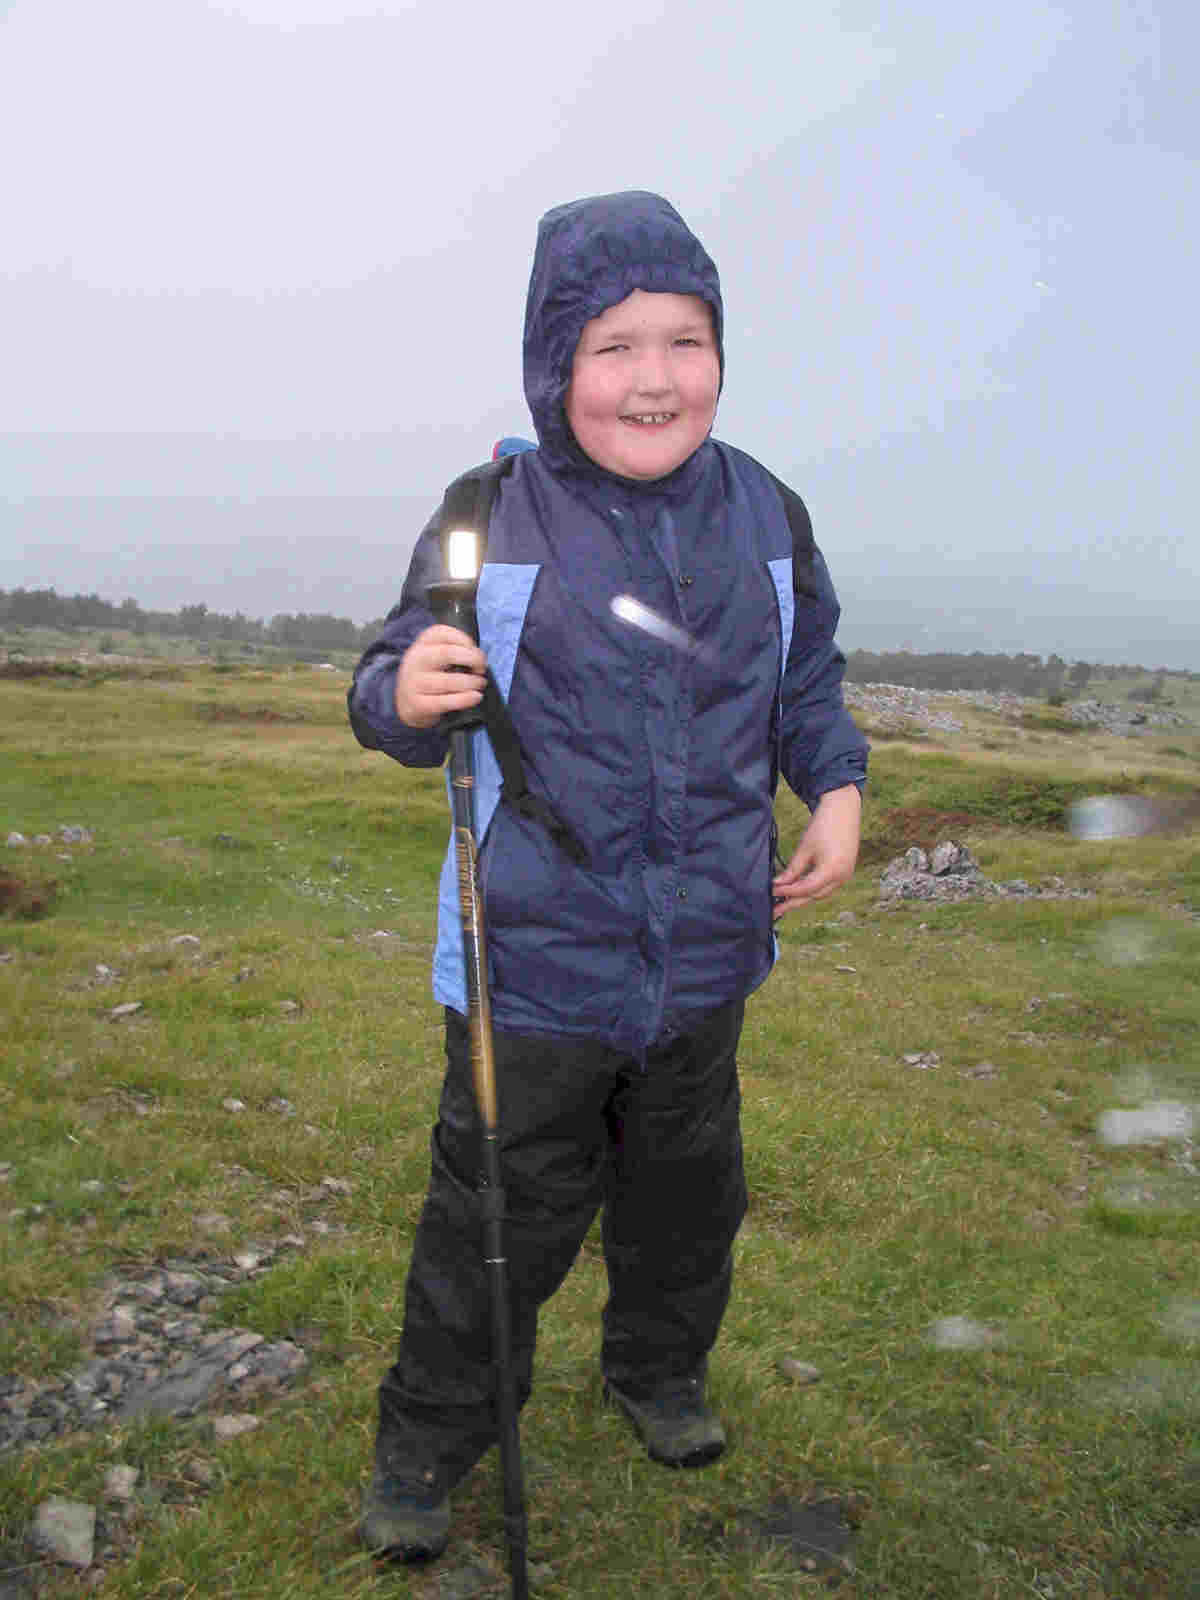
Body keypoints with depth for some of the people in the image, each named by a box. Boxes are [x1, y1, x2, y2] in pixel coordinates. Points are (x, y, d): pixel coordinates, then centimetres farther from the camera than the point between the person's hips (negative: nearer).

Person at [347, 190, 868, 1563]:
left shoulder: (764, 516, 0)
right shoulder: (489, 520, -11)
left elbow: (807, 682, 15)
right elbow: (398, 692, -4)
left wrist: (836, 787, -1)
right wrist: (405, 692, -26)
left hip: (706, 951, 4)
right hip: (536, 956, -4)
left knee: (689, 1191, 22)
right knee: (499, 1215, 8)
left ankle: (658, 1374, 49)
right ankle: (427, 1442, 32)